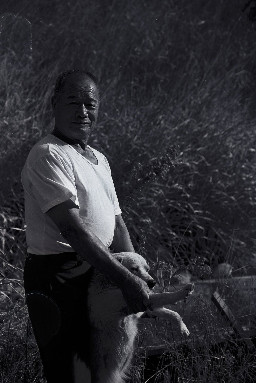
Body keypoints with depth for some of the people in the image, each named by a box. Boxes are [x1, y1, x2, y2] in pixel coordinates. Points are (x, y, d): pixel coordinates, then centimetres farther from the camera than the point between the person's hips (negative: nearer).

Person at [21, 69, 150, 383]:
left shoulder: (98, 160, 16)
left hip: (97, 274, 9)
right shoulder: (47, 155, -15)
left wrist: (137, 273, 1)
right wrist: (125, 279, -24)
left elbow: (116, 222, 16)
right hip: (57, 278, -9)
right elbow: (72, 228, -23)